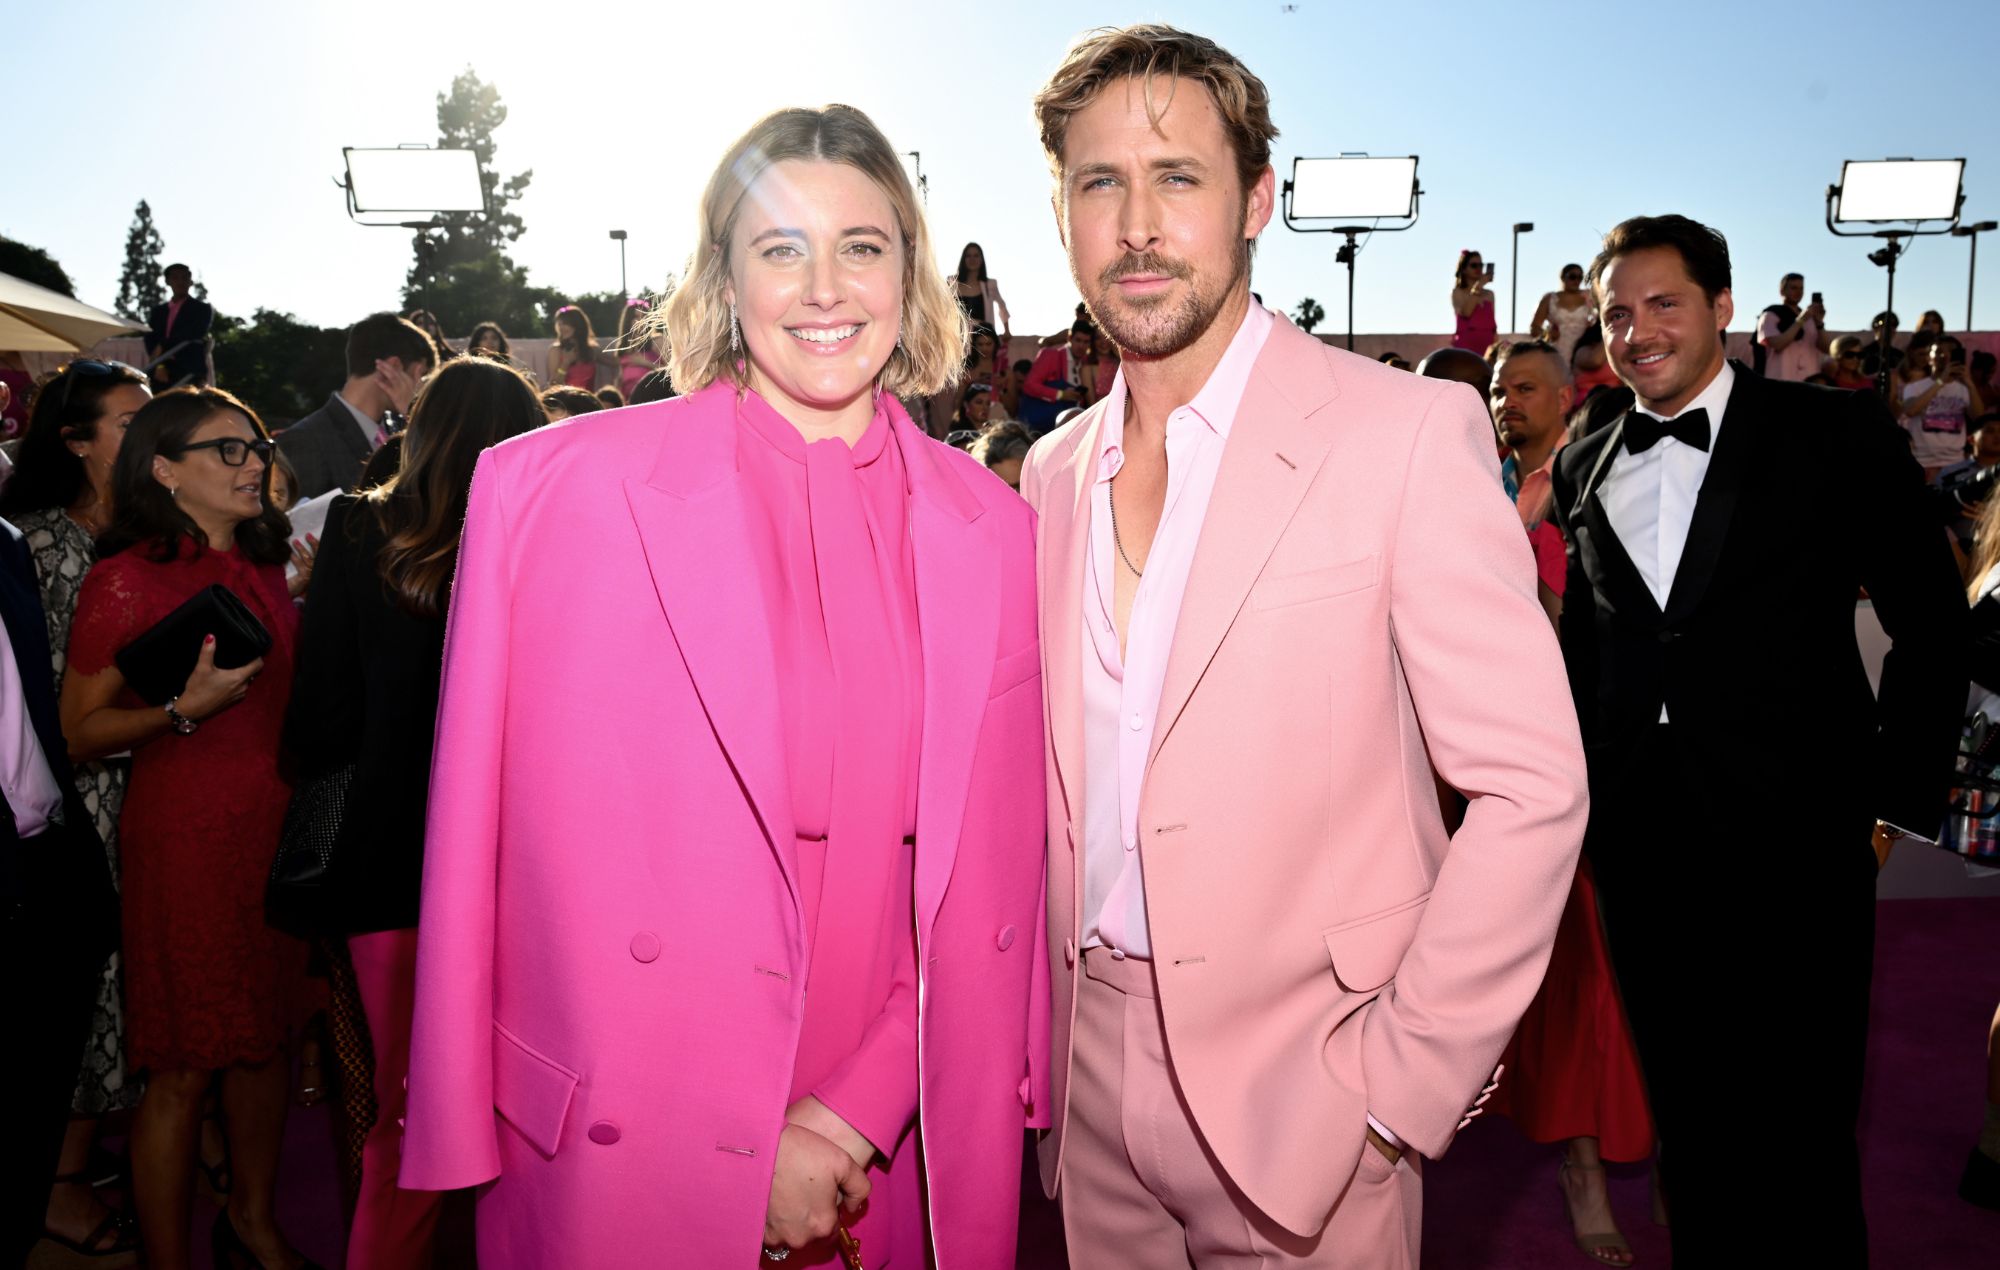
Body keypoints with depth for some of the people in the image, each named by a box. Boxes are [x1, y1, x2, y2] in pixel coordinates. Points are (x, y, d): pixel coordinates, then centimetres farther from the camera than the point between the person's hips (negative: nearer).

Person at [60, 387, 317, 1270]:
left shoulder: (267, 568, 11)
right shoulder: (126, 578, -8)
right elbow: (79, 731, -10)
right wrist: (185, 709, -23)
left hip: (276, 824, 6)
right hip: (183, 836, -6)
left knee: (264, 1033, 16)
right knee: (183, 1066, 1)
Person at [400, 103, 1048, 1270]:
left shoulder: (990, 527, 1)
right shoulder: (551, 489, -8)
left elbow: (992, 873, 2)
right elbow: (562, 867, -9)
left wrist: (853, 1117, -7)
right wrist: (738, 1143, -8)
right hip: (623, 1166, -2)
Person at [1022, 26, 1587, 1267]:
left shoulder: (1411, 433, -12)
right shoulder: (1055, 472, 5)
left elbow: (1531, 787, -13)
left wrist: (1401, 1081, -14)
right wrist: (1050, 1025, 5)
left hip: (1299, 1078, -5)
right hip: (1095, 1066, 5)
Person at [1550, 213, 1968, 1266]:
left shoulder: (1834, 434, -1)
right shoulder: (1580, 467, 10)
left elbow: (1932, 623, 2)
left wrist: (1902, 796, 0)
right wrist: (1579, 783, 5)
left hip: (1792, 840, -3)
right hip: (1638, 846, 3)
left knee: (1802, 1128, 6)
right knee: (1687, 1117, 16)